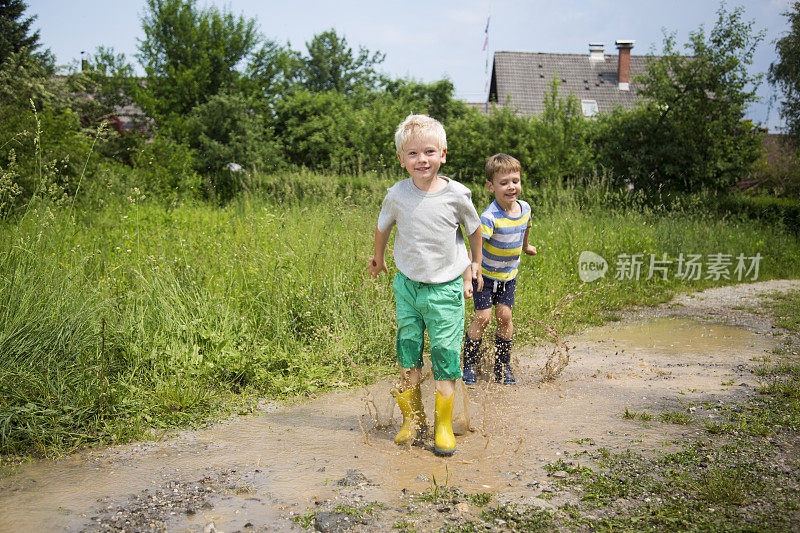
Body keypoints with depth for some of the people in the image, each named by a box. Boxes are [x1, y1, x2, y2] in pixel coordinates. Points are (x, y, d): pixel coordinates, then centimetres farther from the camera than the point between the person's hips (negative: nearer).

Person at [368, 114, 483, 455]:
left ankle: (443, 426, 14)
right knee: (407, 353, 9)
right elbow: (382, 229, 14)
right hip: (407, 285, 2)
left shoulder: (456, 195, -11)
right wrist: (378, 259, 27)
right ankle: (412, 418, 26)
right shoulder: (397, 195, -6)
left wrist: (475, 265, 17)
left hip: (446, 289, -2)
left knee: (445, 357, 1)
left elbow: (475, 229, 8)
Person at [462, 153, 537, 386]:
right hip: (486, 274, -5)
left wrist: (526, 247, 35)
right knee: (483, 317, -8)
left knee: (504, 316, 1)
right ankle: (469, 364, 9)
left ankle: (503, 365, 16)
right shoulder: (490, 217, -26)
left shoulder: (524, 208, -5)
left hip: (509, 275, 5)